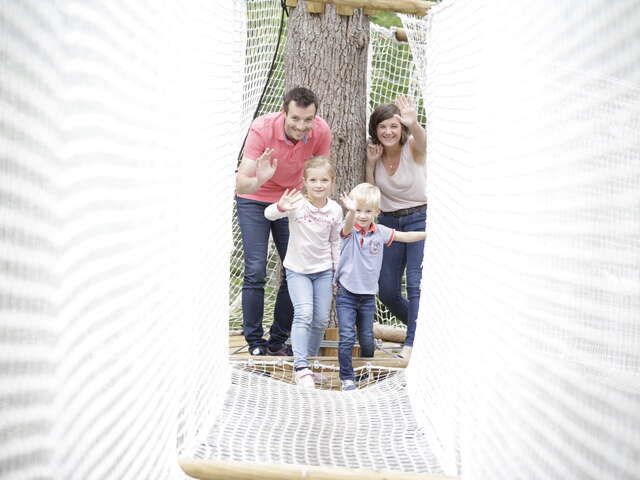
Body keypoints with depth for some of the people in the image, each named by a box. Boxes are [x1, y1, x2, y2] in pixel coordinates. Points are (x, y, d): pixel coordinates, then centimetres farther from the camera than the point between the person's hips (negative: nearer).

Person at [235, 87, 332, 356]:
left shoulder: (321, 132, -21)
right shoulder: (262, 129, -30)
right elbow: (240, 185, -34)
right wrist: (258, 179, -55)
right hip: (254, 200, -3)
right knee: (255, 270, -11)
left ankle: (278, 341, 12)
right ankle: (255, 342, 0)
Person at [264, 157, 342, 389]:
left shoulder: (335, 209, -5)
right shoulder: (296, 203, -16)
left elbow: (335, 242, 7)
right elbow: (269, 214, -32)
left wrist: (338, 271, 8)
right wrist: (280, 208, -54)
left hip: (324, 270, 4)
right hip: (297, 269, -4)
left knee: (321, 319, 6)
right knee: (303, 313, -19)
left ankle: (311, 359, 26)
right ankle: (301, 366, -18)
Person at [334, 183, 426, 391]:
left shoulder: (380, 232, 2)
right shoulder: (350, 230, -11)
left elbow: (404, 236, 12)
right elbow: (349, 225, -35)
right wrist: (351, 211, -57)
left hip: (368, 295, 3)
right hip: (346, 294, -3)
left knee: (367, 338, 9)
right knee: (347, 337, -8)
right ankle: (347, 378, 1)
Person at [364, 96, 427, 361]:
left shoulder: (412, 148, -14)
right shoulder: (375, 153, 0)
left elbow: (422, 140, -40)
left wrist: (414, 124, -63)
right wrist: (370, 163, -12)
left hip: (420, 218, -5)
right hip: (389, 221, 5)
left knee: (415, 284, -16)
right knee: (387, 291, 4)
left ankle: (412, 343, -7)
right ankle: (420, 327, 28)